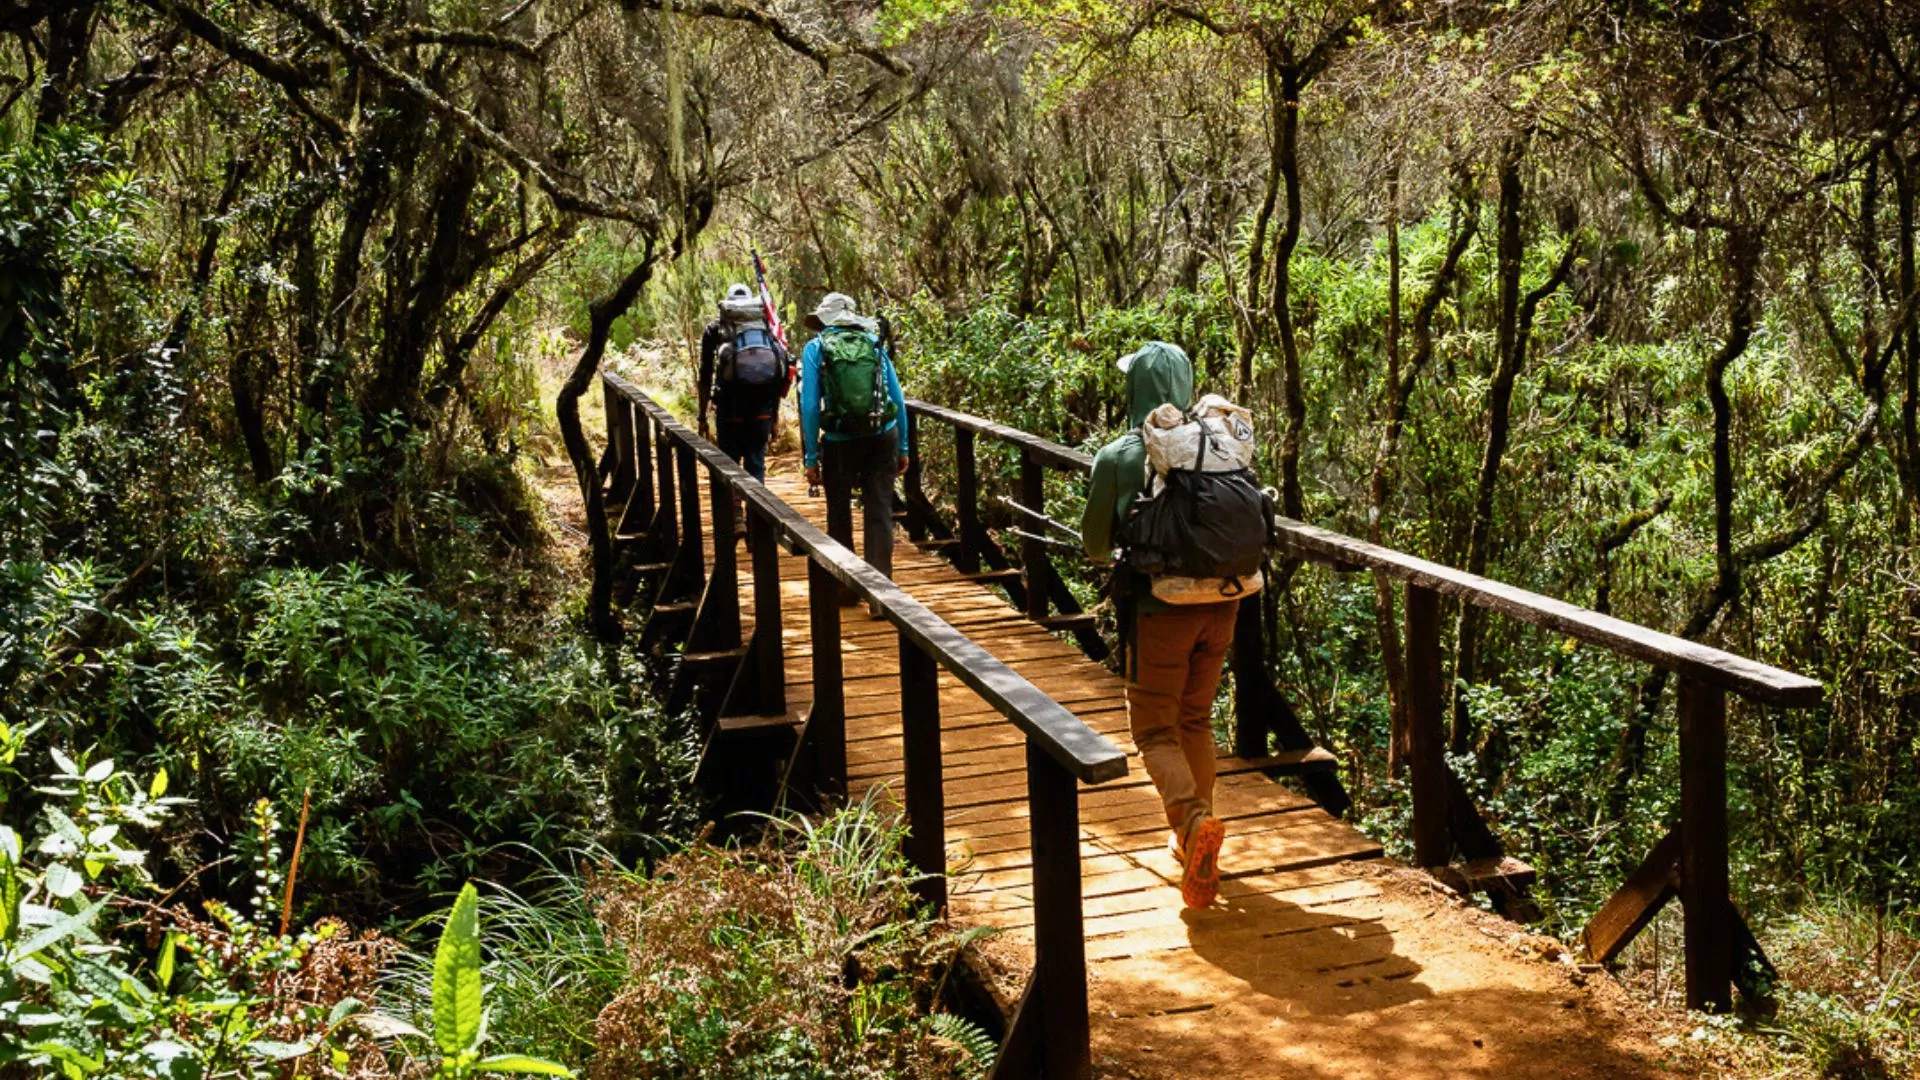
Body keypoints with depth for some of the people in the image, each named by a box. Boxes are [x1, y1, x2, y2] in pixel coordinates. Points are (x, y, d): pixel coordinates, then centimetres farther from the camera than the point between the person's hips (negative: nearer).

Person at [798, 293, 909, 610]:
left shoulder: (816, 348, 0)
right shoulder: (875, 343, 6)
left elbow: (810, 406, -5)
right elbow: (898, 399, 6)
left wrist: (811, 458, -2)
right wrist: (902, 448, 13)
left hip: (840, 443, -1)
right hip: (882, 438, 1)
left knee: (839, 515, 15)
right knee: (879, 513, 3)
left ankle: (846, 587, 24)